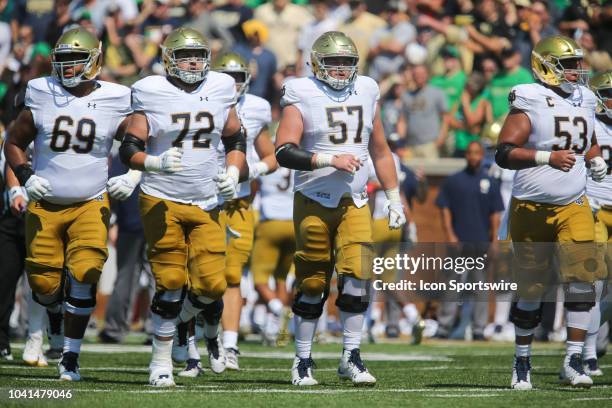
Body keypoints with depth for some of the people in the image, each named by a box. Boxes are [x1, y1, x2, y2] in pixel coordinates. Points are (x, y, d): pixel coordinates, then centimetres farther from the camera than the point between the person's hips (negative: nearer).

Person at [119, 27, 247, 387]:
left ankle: (211, 334, 29)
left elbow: (236, 140, 19)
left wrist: (234, 173, 1)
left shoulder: (220, 90, 6)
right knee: (171, 283, -9)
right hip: (162, 202, -3)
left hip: (206, 204, 3)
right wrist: (156, 162, -25)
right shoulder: (151, 94, -4)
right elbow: (129, 150, -6)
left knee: (211, 286, -4)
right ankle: (161, 360, 5)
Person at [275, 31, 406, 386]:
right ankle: (303, 361, 13)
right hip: (314, 202, -3)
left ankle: (351, 357, -6)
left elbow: (380, 151, 19)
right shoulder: (302, 96, -5)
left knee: (358, 274, -13)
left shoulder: (366, 93, 10)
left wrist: (394, 199, 17)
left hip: (354, 203, 3)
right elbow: (284, 152, -15)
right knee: (312, 284, 1)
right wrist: (329, 160, -23)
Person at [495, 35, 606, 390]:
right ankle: (522, 361, 20)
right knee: (530, 290, 4)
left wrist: (595, 161, 5)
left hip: (574, 207, 4)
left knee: (582, 278, -12)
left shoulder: (584, 101, 9)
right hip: (532, 209, -4)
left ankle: (574, 360, -9)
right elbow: (504, 153, -16)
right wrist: (547, 157, -24)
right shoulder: (530, 102, -10)